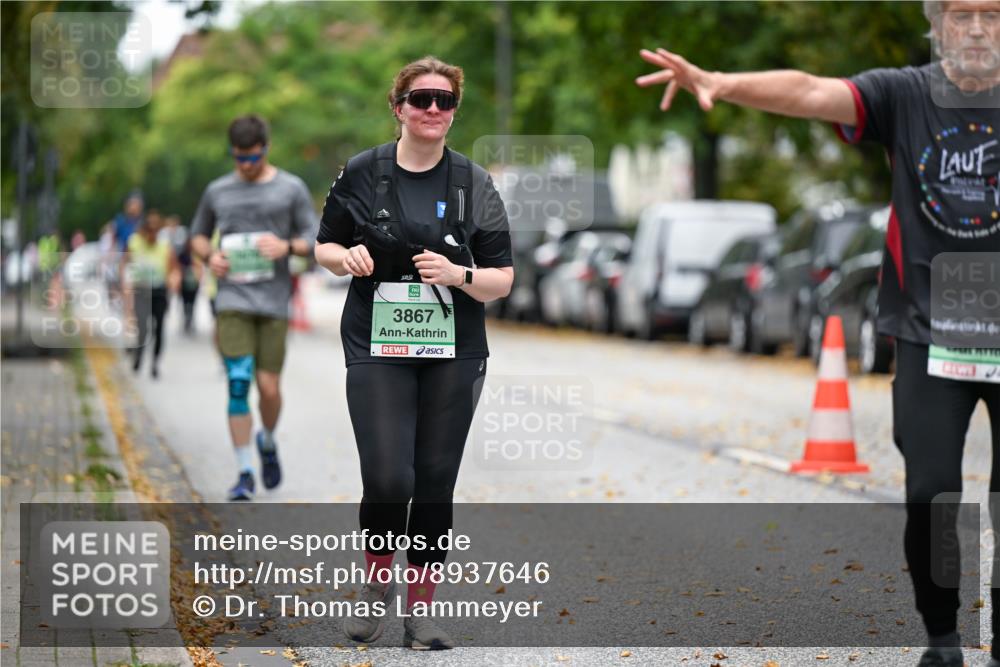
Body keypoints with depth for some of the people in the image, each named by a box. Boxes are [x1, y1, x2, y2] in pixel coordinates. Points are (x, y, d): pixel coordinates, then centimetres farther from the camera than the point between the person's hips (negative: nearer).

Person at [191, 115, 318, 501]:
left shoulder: (291, 189, 5)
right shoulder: (217, 192, 11)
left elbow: (314, 240, 6)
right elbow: (198, 234, 23)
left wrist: (287, 246, -15)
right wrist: (209, 255, 1)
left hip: (273, 300, -1)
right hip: (233, 299, 1)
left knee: (269, 388, 0)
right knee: (238, 383, -10)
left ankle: (268, 443, 32)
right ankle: (244, 474, -4)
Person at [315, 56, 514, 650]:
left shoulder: (474, 183, 3)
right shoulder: (362, 174, 2)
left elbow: (503, 279, 3)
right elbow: (324, 248, 13)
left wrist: (460, 275, -17)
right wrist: (348, 256, -10)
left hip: (453, 355, 1)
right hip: (378, 350, -1)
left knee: (435, 483, 4)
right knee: (388, 479, -13)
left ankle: (421, 610, 15)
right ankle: (377, 584, 14)